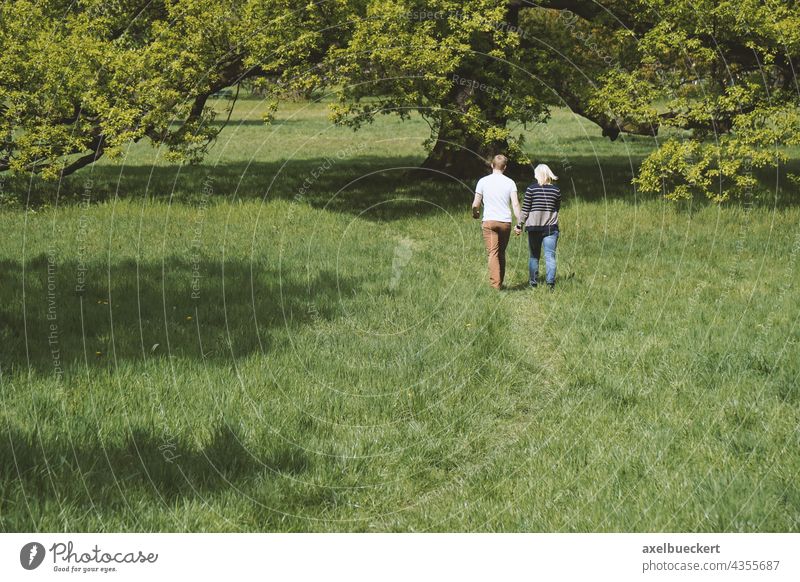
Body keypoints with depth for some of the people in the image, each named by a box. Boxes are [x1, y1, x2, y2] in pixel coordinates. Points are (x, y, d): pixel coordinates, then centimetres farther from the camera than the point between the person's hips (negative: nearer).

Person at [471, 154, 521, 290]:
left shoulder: (483, 181, 0)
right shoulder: (510, 182, 2)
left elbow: (475, 204, 2)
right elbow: (515, 204, -4)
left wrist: (475, 213, 23)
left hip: (489, 221, -2)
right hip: (505, 222, 2)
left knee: (493, 253, -5)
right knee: (502, 253, 15)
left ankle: (495, 284, -14)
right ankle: (500, 282, 20)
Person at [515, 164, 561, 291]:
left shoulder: (531, 189, -6)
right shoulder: (556, 190, 1)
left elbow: (525, 209, -5)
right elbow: (557, 209, 11)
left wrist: (519, 225, 3)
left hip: (534, 227, -1)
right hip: (551, 227, 1)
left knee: (534, 256, 11)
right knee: (550, 255, 0)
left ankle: (533, 282, 15)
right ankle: (550, 282, -12)